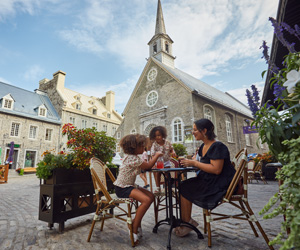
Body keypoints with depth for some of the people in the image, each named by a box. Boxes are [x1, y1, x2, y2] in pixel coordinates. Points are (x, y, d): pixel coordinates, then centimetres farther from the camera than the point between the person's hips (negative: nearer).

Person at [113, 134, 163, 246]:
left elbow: (146, 166, 13)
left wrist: (155, 156, 2)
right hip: (122, 188, -10)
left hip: (129, 186, 10)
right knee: (146, 200, -25)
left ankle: (137, 223, 12)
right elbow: (148, 166, -17)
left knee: (151, 196, 3)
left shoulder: (133, 157, 10)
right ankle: (134, 229, -11)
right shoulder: (132, 158, -23)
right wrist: (157, 155, -5)